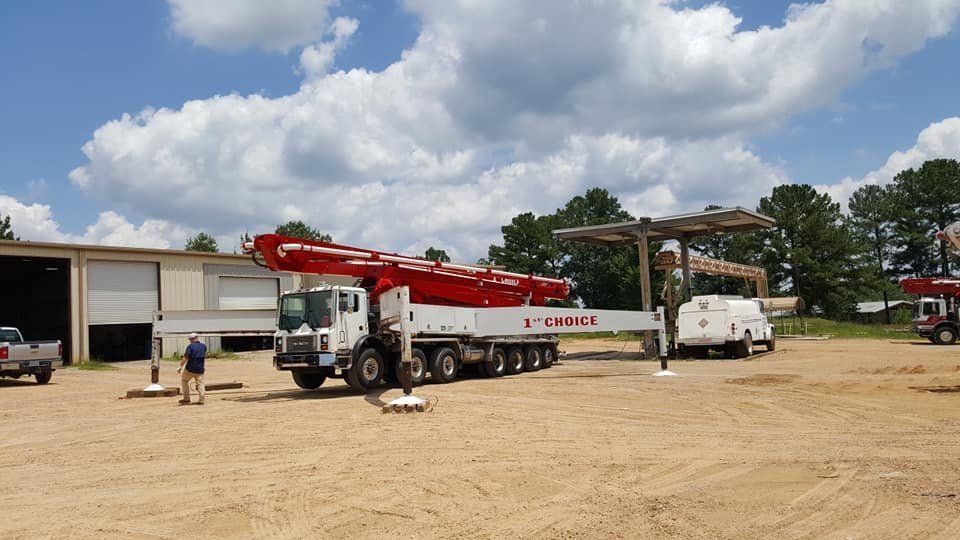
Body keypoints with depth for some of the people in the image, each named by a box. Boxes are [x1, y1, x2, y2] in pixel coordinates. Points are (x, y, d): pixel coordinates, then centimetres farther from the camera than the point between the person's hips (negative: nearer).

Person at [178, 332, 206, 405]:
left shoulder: (190, 346, -12)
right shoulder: (204, 346, 4)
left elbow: (185, 358, -16)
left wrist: (180, 367, -11)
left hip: (190, 369, -4)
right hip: (200, 369, 4)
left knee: (184, 381, 17)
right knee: (200, 384, 12)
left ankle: (186, 399, 16)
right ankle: (201, 400, 4)